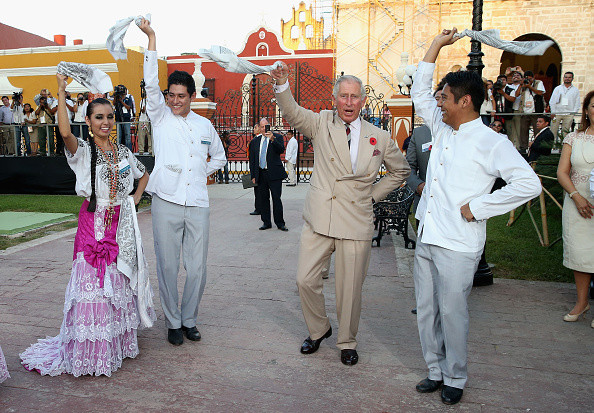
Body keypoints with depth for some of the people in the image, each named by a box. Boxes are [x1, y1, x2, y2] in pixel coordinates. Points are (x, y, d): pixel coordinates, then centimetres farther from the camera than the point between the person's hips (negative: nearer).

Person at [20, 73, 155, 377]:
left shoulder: (124, 153, 10)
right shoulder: (82, 151, -3)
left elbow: (143, 175, 26)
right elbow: (65, 132, -25)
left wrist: (135, 200, 12)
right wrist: (61, 92, -24)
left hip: (122, 224, 4)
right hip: (93, 223, -4)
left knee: (120, 282, 10)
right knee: (92, 282, -5)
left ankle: (119, 341, 27)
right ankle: (90, 352, 10)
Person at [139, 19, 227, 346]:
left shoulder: (205, 125, 14)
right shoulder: (160, 117, 7)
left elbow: (219, 156, 28)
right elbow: (151, 83, -7)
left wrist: (204, 172, 12)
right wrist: (151, 39, -13)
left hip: (197, 204, 2)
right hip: (166, 203, -2)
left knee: (197, 267, 5)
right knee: (167, 266, 3)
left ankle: (189, 320, 24)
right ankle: (173, 322, 20)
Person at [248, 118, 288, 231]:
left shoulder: (277, 137, 3)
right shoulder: (255, 141, 13)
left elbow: (281, 150, -16)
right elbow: (252, 160, 14)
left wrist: (273, 139, -29)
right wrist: (253, 175, 9)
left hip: (274, 174, -4)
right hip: (261, 174, 4)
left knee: (276, 198, -4)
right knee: (263, 199, 7)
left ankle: (280, 223, 5)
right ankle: (266, 222, 17)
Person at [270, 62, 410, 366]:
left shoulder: (380, 138, 7)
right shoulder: (321, 124, 5)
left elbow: (401, 171, 20)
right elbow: (293, 114, -14)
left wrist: (374, 193, 9)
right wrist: (282, 86, -32)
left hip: (356, 224, 0)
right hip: (319, 220, 0)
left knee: (349, 288, 7)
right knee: (305, 280, 3)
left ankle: (347, 343, 30)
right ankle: (318, 331, 30)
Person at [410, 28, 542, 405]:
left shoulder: (491, 143, -9)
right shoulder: (442, 130, 11)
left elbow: (529, 184, -15)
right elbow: (419, 93, 20)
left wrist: (478, 207, -15)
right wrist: (436, 45, 17)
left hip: (457, 245, -7)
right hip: (426, 239, 7)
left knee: (452, 313, 4)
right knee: (427, 311, 13)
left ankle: (455, 379, 25)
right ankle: (436, 371, 31)